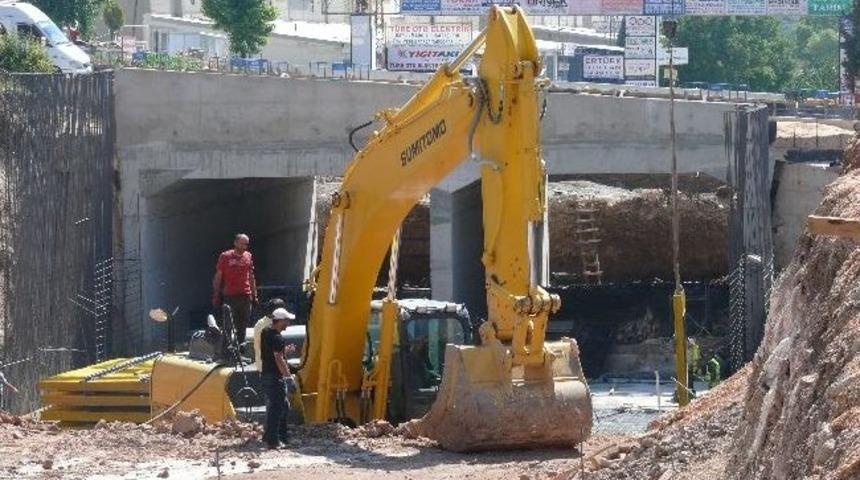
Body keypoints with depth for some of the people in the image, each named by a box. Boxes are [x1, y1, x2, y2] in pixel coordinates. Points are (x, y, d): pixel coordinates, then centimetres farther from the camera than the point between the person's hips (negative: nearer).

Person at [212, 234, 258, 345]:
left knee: (243, 325, 4)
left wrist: (254, 295, 13)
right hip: (230, 297, -3)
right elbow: (218, 277, 3)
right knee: (230, 325, -5)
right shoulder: (225, 256, 0)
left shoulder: (248, 256, 11)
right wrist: (216, 295, -1)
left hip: (246, 295, 3)